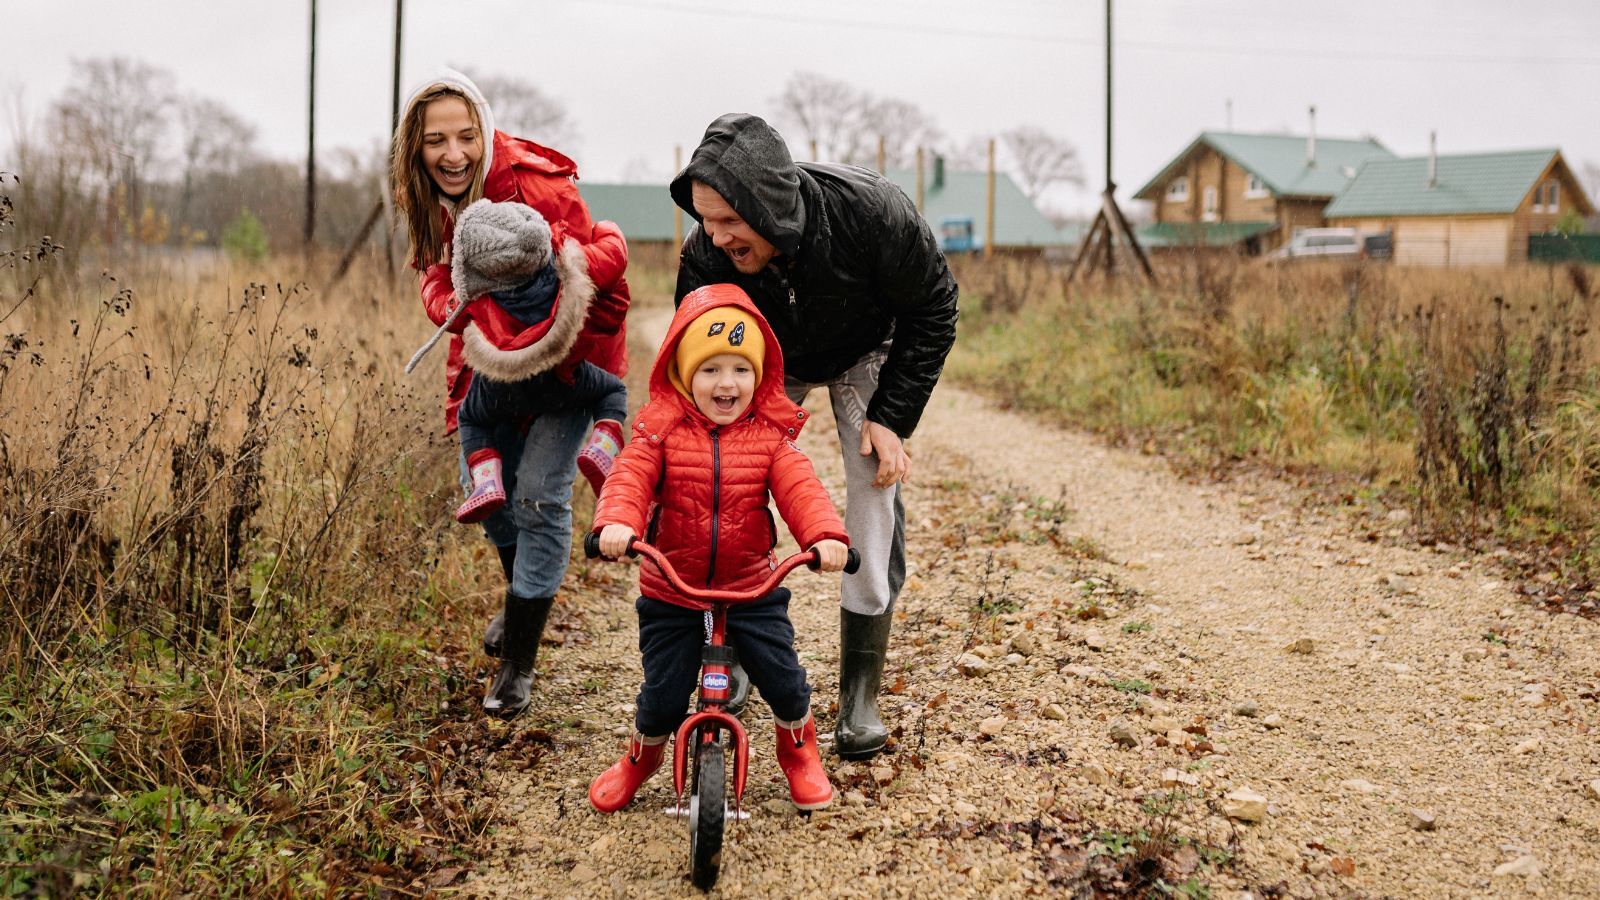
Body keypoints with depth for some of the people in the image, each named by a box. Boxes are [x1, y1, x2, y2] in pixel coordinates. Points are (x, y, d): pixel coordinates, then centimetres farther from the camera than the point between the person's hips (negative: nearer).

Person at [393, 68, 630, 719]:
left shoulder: (538, 189, -31)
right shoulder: (431, 200, -11)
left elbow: (605, 294, -26)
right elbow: (437, 275, 0)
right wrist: (456, 311, -25)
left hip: (568, 353, -6)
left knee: (539, 496, -11)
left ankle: (519, 662, 1)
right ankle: (522, 594, 41)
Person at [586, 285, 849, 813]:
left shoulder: (770, 436, -4)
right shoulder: (661, 431, -7)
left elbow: (800, 490, -16)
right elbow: (629, 479, -20)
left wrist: (825, 535, -36)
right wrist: (616, 522, -42)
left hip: (752, 588, 1)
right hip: (671, 590, -1)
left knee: (783, 678, -2)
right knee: (663, 692, 1)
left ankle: (799, 752, 31)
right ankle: (641, 757, 35)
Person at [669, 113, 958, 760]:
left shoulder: (871, 212, -39)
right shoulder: (705, 256, -33)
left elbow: (933, 310, -20)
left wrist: (892, 416, -23)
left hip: (868, 354, -1)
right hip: (768, 363, 2)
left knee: (875, 498, -12)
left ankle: (860, 695, -2)